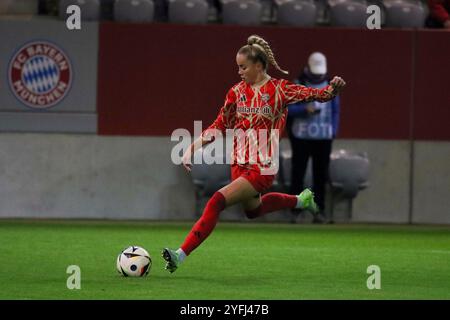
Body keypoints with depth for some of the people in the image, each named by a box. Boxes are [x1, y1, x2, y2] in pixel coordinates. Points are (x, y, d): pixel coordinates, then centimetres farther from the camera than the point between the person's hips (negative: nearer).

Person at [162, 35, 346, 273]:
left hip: (262, 167, -7)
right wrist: (193, 147, 4)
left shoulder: (279, 89, -7)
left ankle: (180, 255, -23)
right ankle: (300, 200, 52)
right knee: (253, 209, 27)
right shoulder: (237, 91, 6)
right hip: (239, 163, 7)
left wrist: (333, 88, -31)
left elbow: (318, 95, -8)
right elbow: (221, 125, 11)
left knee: (217, 202, -21)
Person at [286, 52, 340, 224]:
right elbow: (288, 108, -6)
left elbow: (335, 111, 13)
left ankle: (319, 210, 5)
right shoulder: (298, 85, -1)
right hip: (302, 137, -2)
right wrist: (305, 109, -21)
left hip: (324, 138, 2)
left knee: (321, 176, 2)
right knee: (298, 173, -1)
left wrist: (333, 132, 5)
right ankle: (294, 209, 5)